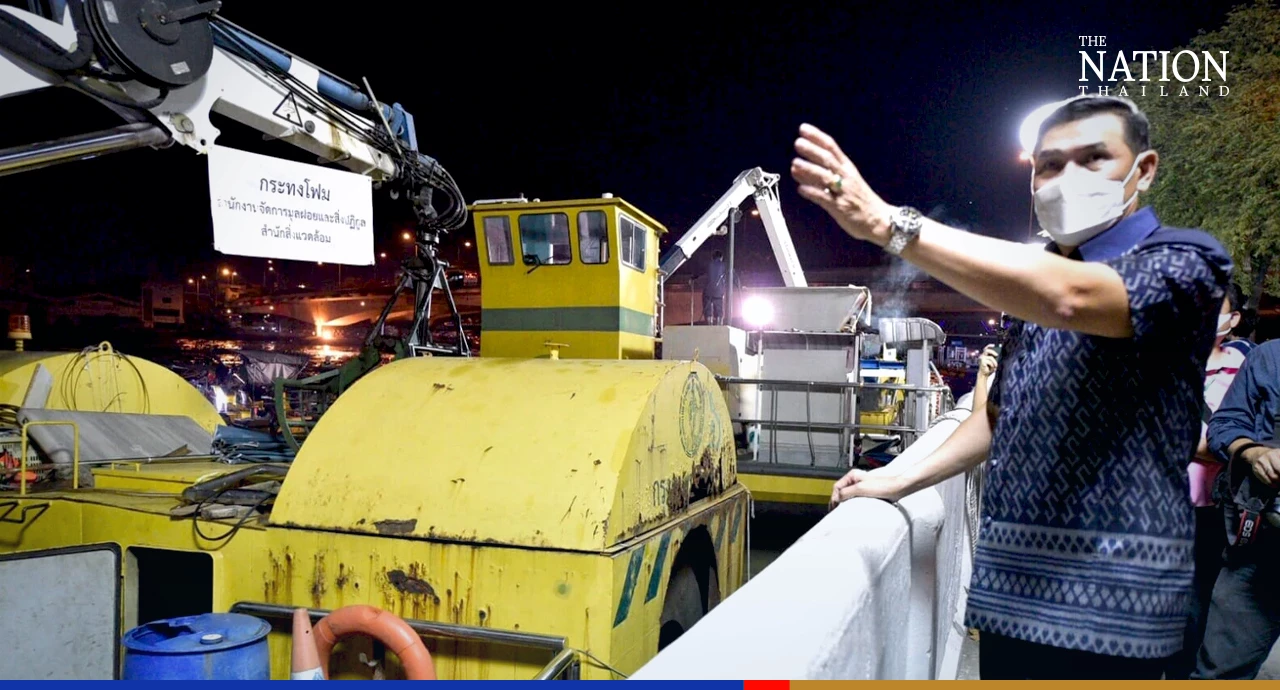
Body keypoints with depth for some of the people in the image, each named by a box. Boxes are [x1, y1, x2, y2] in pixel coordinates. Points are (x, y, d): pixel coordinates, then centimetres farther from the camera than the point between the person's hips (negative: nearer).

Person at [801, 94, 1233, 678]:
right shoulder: (1028, 289, 16)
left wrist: (888, 223, -36)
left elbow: (1069, 297, -30)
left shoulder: (1185, 261, -7)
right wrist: (903, 479, 12)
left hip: (1105, 603, -6)